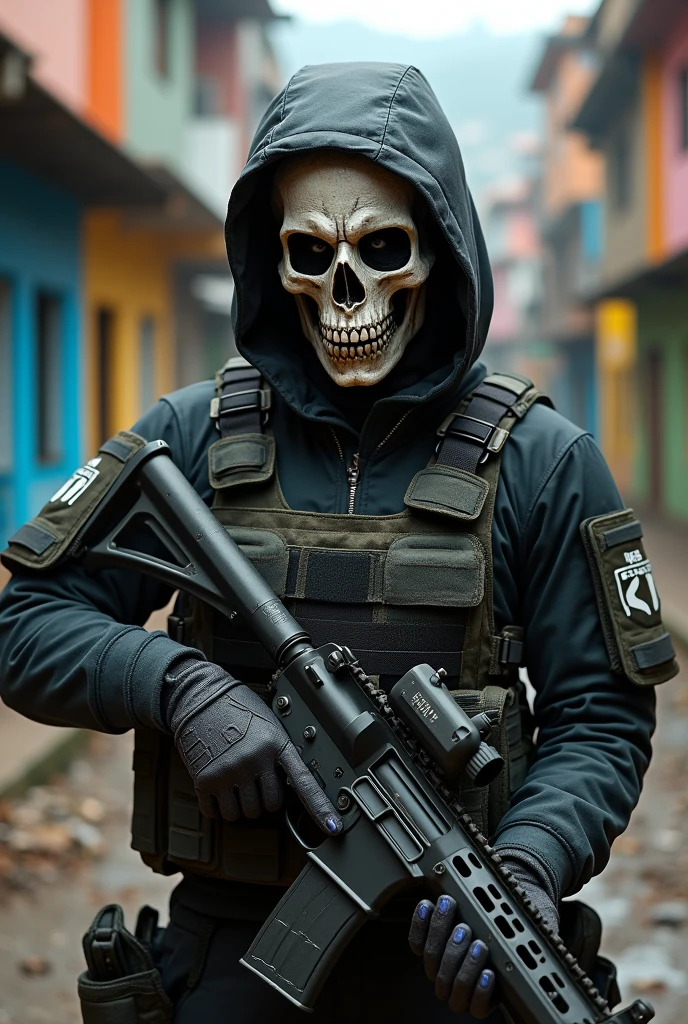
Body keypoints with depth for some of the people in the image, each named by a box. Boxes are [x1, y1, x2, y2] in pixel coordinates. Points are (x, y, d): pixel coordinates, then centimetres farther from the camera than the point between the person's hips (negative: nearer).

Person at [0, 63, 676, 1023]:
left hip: (445, 947, 0)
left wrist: (531, 863, -22)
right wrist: (180, 685, -19)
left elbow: (599, 717, -3)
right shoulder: (191, 438, -1)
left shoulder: (541, 462, -3)